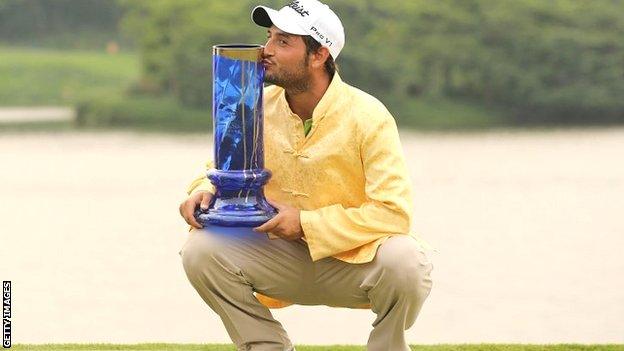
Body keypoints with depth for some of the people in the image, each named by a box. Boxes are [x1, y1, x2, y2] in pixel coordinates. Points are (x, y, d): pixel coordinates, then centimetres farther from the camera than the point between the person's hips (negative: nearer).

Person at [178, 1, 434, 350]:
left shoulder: (368, 117, -18)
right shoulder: (259, 107, -4)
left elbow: (394, 212, -24)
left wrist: (305, 223, -24)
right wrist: (205, 189, -14)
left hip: (357, 259, -4)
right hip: (288, 260, 4)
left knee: (405, 261, -36)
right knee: (202, 250, -17)